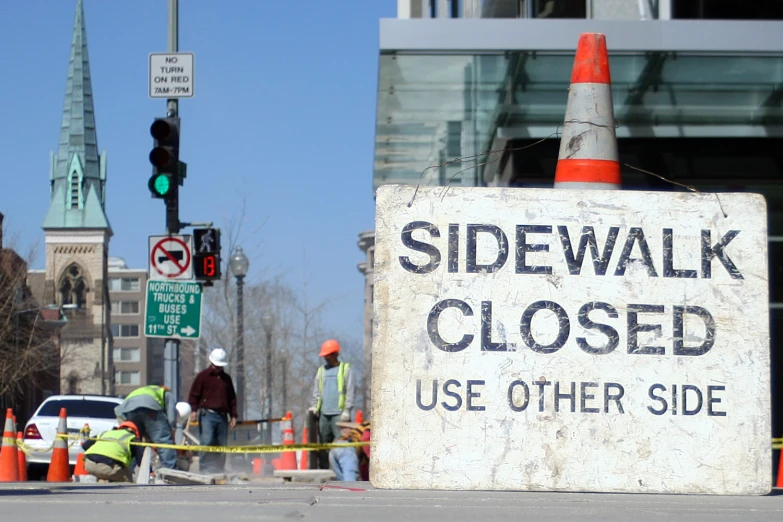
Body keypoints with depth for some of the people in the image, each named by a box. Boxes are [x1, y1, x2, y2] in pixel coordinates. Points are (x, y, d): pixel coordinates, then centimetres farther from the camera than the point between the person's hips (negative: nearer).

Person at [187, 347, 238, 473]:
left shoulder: (226, 378, 20)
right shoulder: (203, 376, 5)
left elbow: (232, 398, 24)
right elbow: (194, 394, 1)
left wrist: (233, 415, 18)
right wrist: (194, 410, -12)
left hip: (222, 416, 5)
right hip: (207, 415, -5)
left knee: (221, 445, 3)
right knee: (206, 442, -16)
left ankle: (217, 471, 8)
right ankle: (204, 471, -16)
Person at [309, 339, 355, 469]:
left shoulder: (345, 369, 4)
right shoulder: (321, 370, 19)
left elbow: (351, 390, -2)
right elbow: (316, 390, 19)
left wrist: (347, 410, -10)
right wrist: (315, 406, 3)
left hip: (339, 413, -5)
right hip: (324, 413, 5)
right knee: (323, 443, 4)